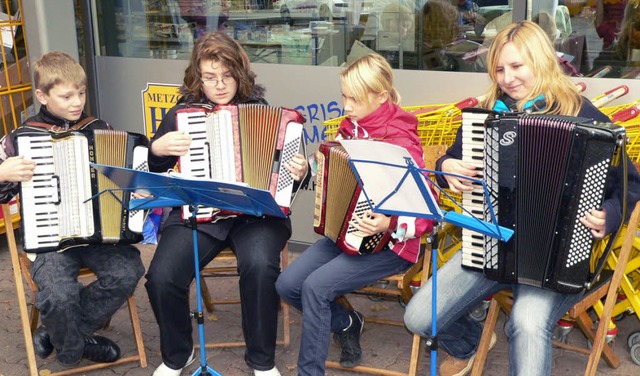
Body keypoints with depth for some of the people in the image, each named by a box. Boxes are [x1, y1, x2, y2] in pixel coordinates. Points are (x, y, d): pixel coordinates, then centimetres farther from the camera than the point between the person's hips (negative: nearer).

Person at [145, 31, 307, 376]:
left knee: (260, 265, -32)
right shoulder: (181, 114, 7)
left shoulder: (261, 109, 5)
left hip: (255, 212, -1)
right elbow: (148, 168, 13)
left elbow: (282, 167, 9)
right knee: (161, 277, -22)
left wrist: (299, 173, -13)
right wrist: (158, 148, -8)